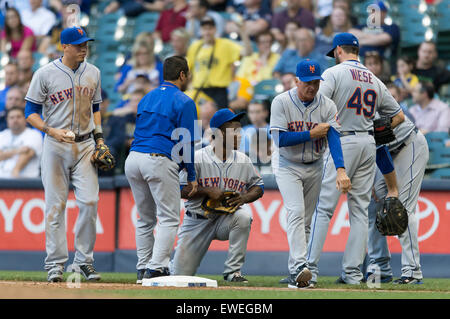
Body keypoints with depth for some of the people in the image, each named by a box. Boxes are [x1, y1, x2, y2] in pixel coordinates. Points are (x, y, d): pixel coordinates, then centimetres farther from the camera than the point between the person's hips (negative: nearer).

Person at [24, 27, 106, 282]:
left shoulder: (93, 73, 9)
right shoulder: (45, 74, -5)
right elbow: (31, 113, -3)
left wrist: (99, 137, 9)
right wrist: (52, 131, -18)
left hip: (85, 146, 3)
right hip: (56, 147, -3)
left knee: (90, 202, -6)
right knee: (55, 205, -3)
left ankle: (84, 260, 4)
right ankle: (56, 263, 4)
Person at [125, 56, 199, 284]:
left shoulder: (146, 98, 20)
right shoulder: (183, 102, -1)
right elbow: (187, 143, -5)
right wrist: (192, 176, 2)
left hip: (133, 159, 7)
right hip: (159, 161, -7)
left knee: (145, 218, 17)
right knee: (169, 218, -3)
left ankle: (143, 268, 15)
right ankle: (156, 267, -14)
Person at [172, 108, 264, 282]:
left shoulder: (243, 160, -1)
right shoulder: (197, 158, -11)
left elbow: (258, 186, 8)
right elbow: (181, 190, -12)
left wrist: (245, 197, -14)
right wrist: (208, 191, -25)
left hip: (226, 219, 2)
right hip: (197, 220, -2)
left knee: (243, 216, -34)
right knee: (180, 276, -4)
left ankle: (232, 271, -22)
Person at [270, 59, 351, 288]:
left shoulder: (327, 106, -8)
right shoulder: (281, 102, -14)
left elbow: (333, 138, -20)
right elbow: (280, 139, -20)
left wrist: (340, 170, -34)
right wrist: (311, 134, -21)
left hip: (314, 167, 4)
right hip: (287, 166, -4)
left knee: (306, 220, 7)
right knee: (296, 212, -21)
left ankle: (295, 273, 14)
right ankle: (299, 266, -33)